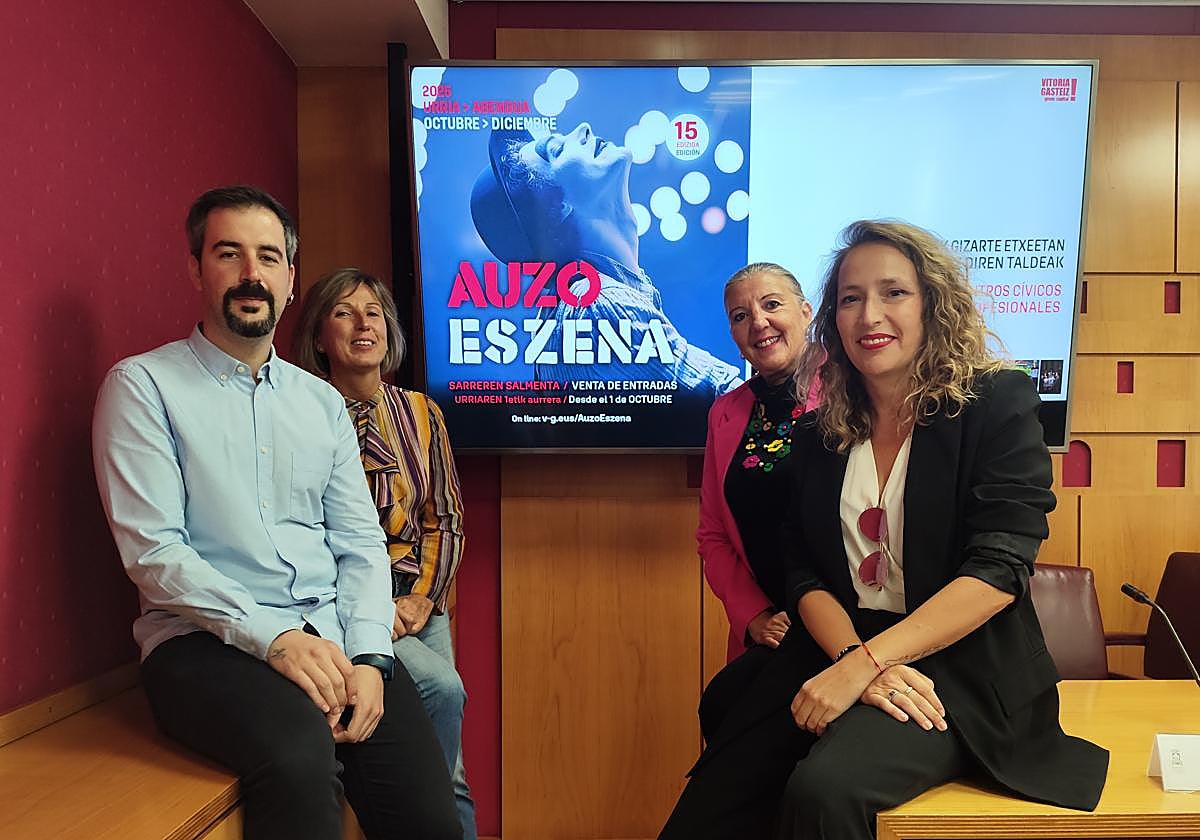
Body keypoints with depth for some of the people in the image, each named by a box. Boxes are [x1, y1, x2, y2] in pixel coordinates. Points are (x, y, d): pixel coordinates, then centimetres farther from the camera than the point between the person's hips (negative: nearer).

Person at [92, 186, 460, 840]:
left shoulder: (322, 401, 16)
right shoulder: (143, 386, 2)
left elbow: (360, 542, 10)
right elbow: (151, 549, -9)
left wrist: (369, 657, -6)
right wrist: (273, 636, -19)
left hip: (329, 635, 4)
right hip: (205, 640, -4)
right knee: (301, 751, -36)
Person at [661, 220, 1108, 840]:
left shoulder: (997, 404, -3)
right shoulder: (818, 435, 9)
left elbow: (999, 568, -13)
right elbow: (804, 573, 3)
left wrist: (865, 663, -22)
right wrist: (858, 661, -17)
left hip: (962, 670, -3)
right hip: (836, 659, 4)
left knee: (824, 790, -31)